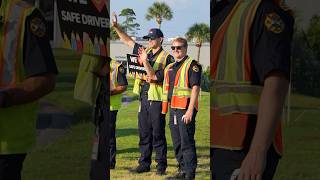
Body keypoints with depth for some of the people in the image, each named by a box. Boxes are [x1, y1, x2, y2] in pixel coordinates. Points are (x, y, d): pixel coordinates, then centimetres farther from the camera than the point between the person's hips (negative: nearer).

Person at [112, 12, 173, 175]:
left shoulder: (166, 57, -7)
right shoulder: (144, 52, 12)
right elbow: (128, 41, 19)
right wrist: (116, 27, 11)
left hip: (157, 99, -6)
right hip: (144, 99, 6)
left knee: (158, 134, -2)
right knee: (144, 133, 10)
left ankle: (161, 165, 5)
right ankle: (144, 164, 17)